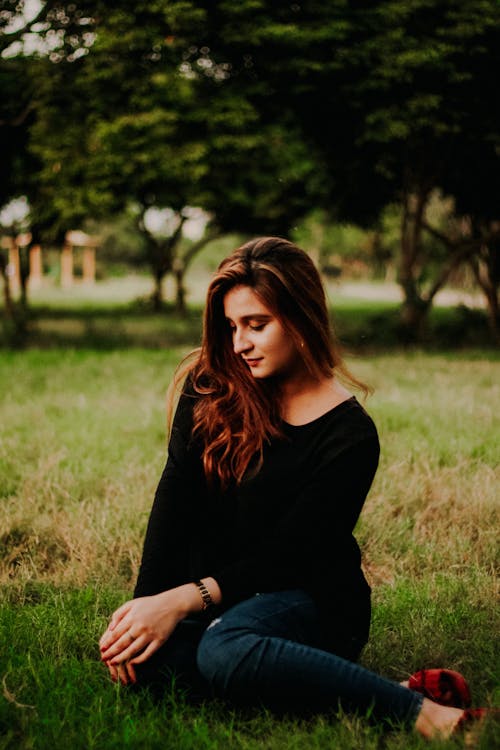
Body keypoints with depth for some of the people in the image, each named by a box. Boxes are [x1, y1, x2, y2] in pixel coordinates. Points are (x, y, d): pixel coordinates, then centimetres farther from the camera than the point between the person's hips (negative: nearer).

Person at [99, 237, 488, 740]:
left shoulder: (349, 436, -13)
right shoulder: (211, 387, -1)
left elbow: (285, 554, -15)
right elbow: (175, 502, -7)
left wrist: (184, 601, -24)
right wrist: (146, 603, -18)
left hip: (310, 600, -4)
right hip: (216, 595, 4)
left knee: (226, 651, -38)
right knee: (144, 654, -30)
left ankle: (422, 712, -28)